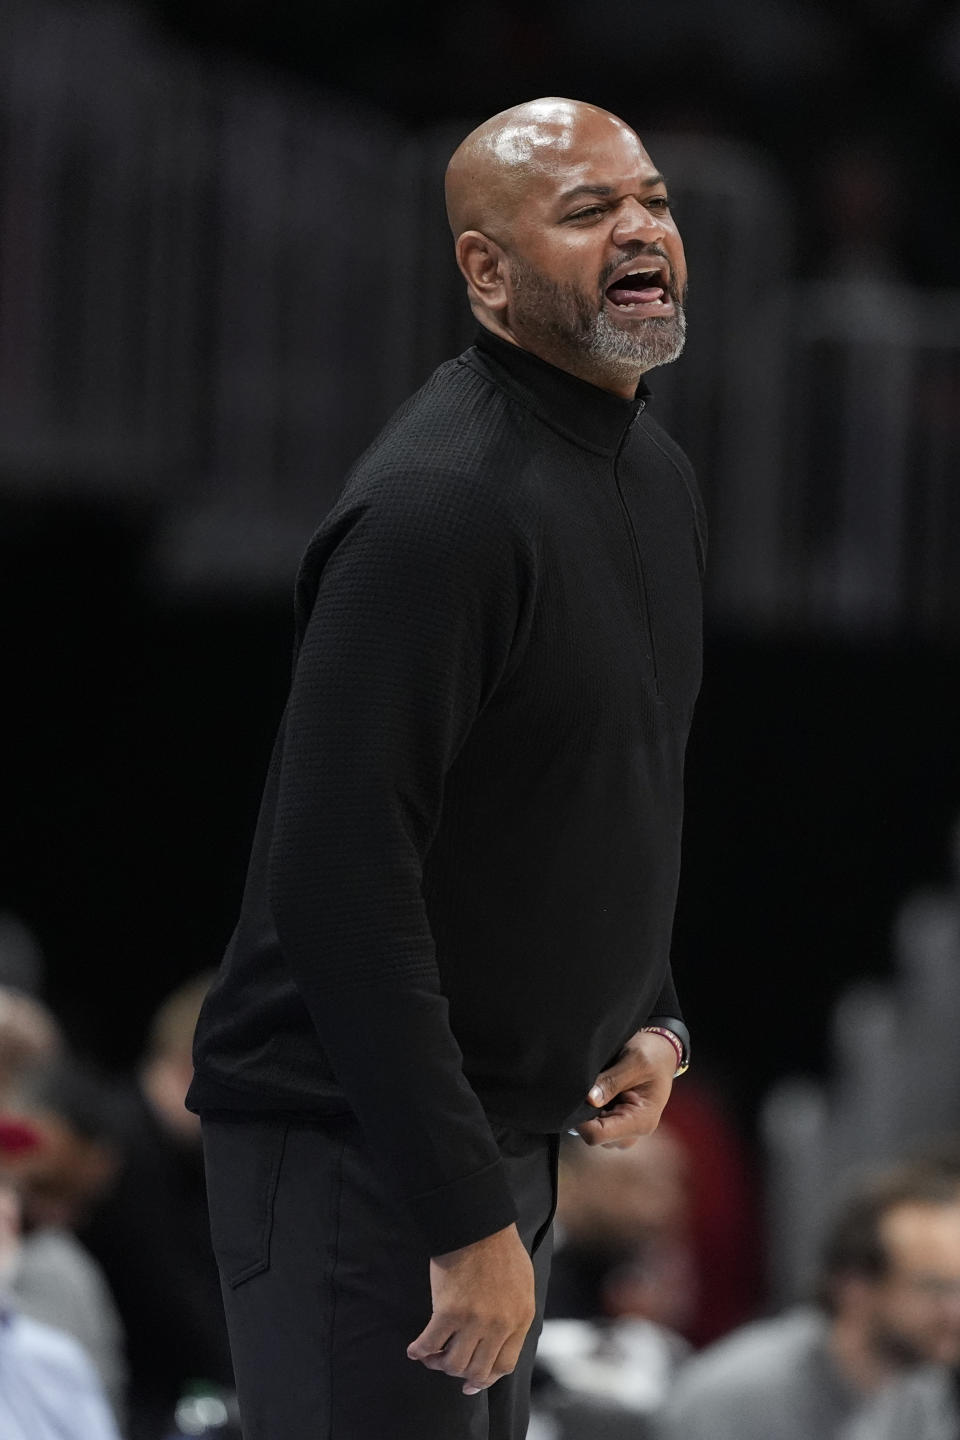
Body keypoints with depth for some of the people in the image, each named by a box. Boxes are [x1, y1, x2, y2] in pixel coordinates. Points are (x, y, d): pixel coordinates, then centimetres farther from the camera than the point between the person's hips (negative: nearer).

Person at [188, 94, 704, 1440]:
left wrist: (650, 1018, 11)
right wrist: (466, 1219, -26)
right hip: (352, 1142, -9)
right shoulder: (441, 507, -20)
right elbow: (342, 879, -25)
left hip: (512, 1128, 9)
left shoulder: (656, 475, 10)